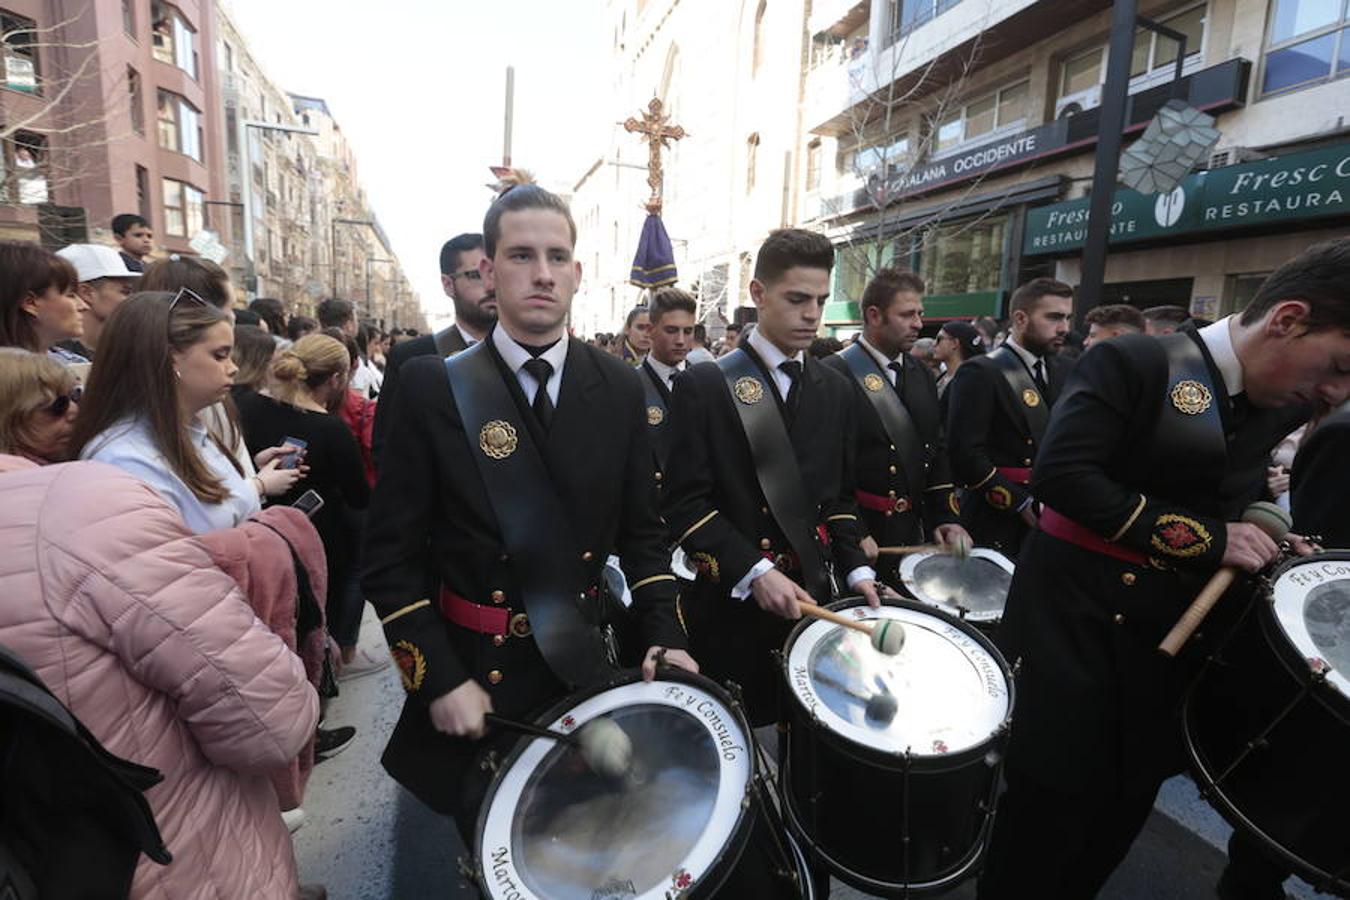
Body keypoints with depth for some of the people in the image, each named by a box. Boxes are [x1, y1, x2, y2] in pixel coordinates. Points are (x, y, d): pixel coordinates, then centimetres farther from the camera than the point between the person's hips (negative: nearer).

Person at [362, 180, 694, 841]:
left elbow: (641, 530, 2)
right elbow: (391, 552, -9)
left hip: (586, 668, 3)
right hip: (475, 677, -2)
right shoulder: (432, 386, -11)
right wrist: (439, 680, -13)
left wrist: (663, 635, -8)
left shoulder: (619, 389, -3)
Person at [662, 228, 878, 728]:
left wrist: (856, 568, 1)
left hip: (811, 598, 5)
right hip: (730, 605, -4)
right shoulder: (703, 386, -10)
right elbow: (684, 503, -13)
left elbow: (839, 495, 13)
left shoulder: (835, 390, 7)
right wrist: (755, 573, -20)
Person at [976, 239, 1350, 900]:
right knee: (1049, 802, 6)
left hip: (1178, 630, 7)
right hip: (1079, 619, -7)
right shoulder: (1136, 362, -15)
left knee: (1124, 808, 18)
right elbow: (1061, 474, -24)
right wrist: (1201, 538, -20)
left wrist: (1260, 538, 1)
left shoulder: (1284, 406, 8)